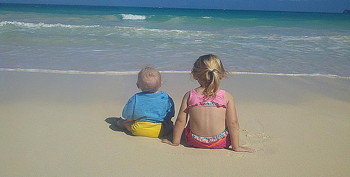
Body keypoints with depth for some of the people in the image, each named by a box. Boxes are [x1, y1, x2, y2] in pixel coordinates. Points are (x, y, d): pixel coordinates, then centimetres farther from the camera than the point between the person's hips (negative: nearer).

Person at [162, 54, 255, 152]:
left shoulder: (189, 95, -7)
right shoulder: (227, 96, -10)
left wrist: (175, 142, 9)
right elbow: (233, 123, -10)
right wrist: (236, 146, 0)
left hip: (194, 142, 2)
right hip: (220, 143, -1)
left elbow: (180, 121, -4)